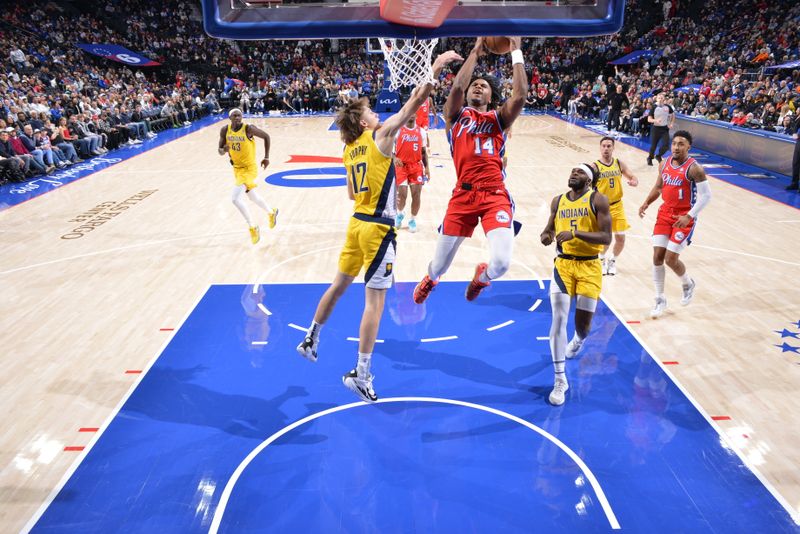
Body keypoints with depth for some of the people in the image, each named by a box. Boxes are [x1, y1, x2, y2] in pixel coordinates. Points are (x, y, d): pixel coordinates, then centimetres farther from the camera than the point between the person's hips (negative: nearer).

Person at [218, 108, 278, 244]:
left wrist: (266, 157, -6)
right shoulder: (225, 130, -5)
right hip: (237, 168, 7)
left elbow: (266, 136, -5)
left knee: (235, 199, -20)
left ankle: (253, 227, -3)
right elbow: (220, 151, 0)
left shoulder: (248, 128, -19)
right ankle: (272, 212, 51)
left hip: (249, 168, -7)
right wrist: (224, 150, -24)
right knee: (253, 197, 24)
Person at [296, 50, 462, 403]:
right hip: (377, 228, -8)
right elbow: (414, 103, -14)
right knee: (375, 301, -3)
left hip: (357, 223, 8)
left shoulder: (350, 150, 12)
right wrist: (436, 69, -11)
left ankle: (311, 340, 37)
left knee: (340, 284, 23)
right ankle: (360, 374, 2)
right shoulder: (380, 135, -9)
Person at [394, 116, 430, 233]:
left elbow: (423, 151, 12)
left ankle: (413, 220, 16)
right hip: (401, 165, -2)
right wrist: (394, 158, -21)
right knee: (402, 194, -8)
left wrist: (427, 167, 5)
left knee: (416, 194, -2)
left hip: (416, 166, 2)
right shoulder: (398, 130, -2)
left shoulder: (421, 131, 7)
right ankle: (399, 214, 24)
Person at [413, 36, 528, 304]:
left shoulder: (499, 118, 17)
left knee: (501, 264, -18)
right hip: (463, 195, 0)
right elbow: (457, 87, -5)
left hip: (495, 195, 0)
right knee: (440, 264, 8)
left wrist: (516, 52, 2)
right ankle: (430, 279, 48)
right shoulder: (456, 115, 15)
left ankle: (481, 276, 22)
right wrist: (475, 51, 2)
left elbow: (520, 94, -1)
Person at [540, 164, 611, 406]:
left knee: (583, 324, 4)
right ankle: (560, 380, -3)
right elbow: (550, 227, 20)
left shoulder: (598, 200, -6)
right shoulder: (558, 201, 7)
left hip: (589, 267, -2)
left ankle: (577, 340, 47)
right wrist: (546, 235, -5)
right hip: (563, 263, 2)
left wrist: (576, 233, -26)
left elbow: (606, 237, -14)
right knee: (558, 318, -12)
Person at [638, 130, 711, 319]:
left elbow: (706, 195, -16)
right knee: (657, 257, 1)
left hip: (684, 218, -6)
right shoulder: (665, 163, 3)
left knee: (671, 259, -7)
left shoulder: (694, 168, -16)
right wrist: (646, 203, 1)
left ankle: (688, 284, 27)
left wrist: (689, 216, -24)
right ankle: (660, 300, 14)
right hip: (665, 214, 6)